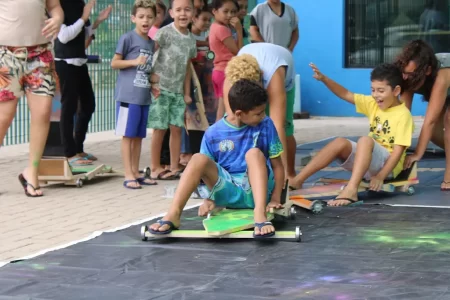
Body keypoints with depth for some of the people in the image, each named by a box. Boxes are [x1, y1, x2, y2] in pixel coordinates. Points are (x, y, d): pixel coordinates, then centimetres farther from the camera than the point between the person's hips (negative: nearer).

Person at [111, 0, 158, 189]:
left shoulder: (151, 43, 13)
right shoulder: (127, 38, -7)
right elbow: (114, 63, -6)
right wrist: (135, 61, -18)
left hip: (144, 96, 7)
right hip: (128, 95, -7)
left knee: (139, 136, 11)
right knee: (128, 135, -3)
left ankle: (136, 173, 17)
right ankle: (128, 175, -1)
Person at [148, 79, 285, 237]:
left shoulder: (266, 125, -3)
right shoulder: (213, 134, -2)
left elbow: (277, 165, 0)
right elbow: (205, 169, 4)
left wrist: (275, 199, -10)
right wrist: (209, 199, -12)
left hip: (255, 191, -1)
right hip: (228, 191, 1)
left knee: (254, 153, -29)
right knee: (199, 159, -24)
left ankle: (260, 215, -44)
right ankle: (173, 215, -33)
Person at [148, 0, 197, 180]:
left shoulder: (191, 39, 7)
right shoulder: (164, 33, -11)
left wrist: (187, 93, 12)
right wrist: (152, 82, -15)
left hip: (178, 90, 5)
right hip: (160, 88, -5)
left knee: (177, 128, 5)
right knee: (160, 128, -1)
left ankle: (175, 168, 14)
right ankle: (155, 167, 8)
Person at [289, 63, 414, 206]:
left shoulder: (403, 115, -13)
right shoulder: (373, 104, 7)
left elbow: (398, 151, -19)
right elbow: (346, 95, 3)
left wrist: (380, 176, -28)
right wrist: (324, 79, -13)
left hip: (388, 166, -7)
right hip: (370, 162, 7)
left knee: (365, 140, -33)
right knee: (340, 143, -16)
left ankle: (351, 190, -49)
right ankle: (296, 181, -21)